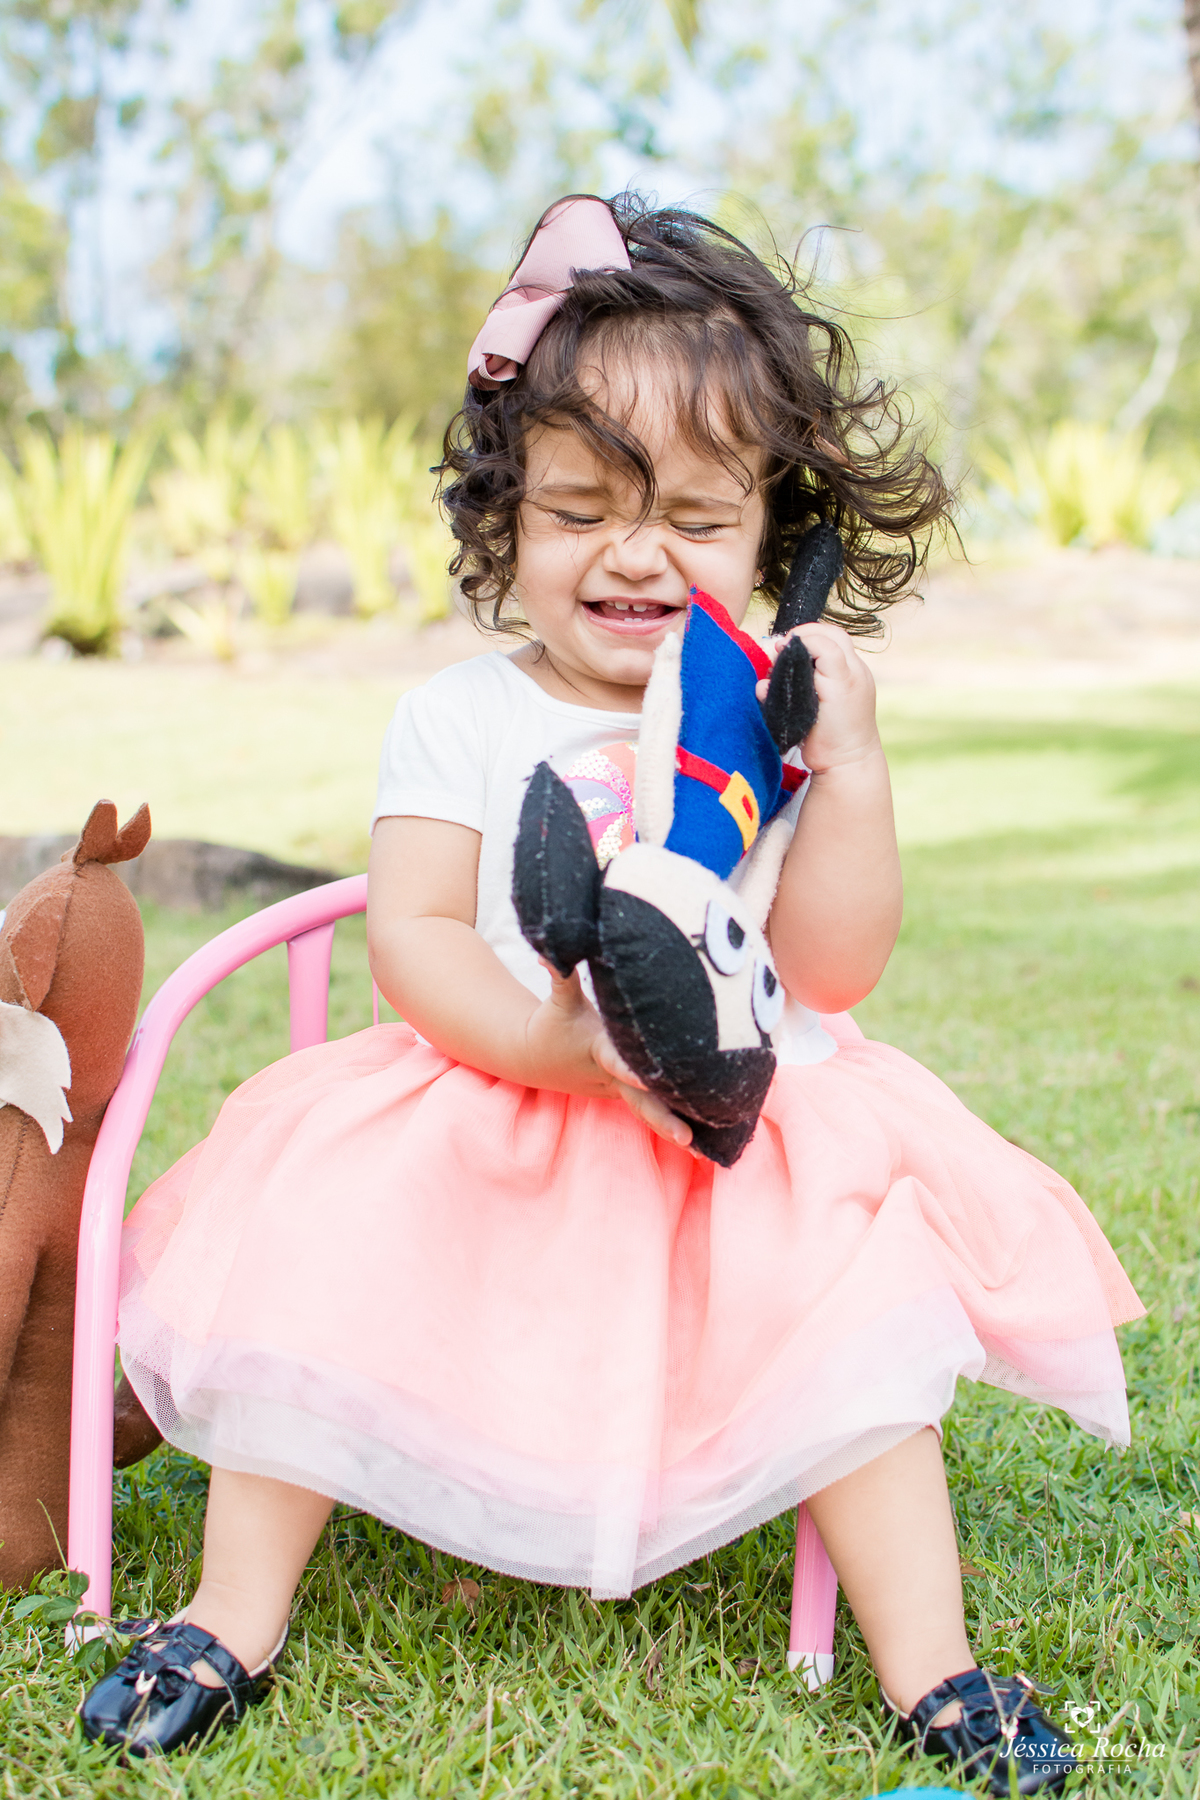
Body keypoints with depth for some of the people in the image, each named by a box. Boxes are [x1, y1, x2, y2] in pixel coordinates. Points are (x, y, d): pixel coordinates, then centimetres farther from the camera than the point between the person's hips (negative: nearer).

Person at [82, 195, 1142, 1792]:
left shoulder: (774, 724, 1)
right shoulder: (459, 719, 1)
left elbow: (835, 968, -6)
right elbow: (411, 937, -8)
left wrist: (850, 765, -18)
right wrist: (548, 1041, -25)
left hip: (737, 1133, 0)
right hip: (482, 1115, 0)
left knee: (860, 1303, -20)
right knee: (310, 1239, -19)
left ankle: (929, 1666, -4)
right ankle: (236, 1619, -3)